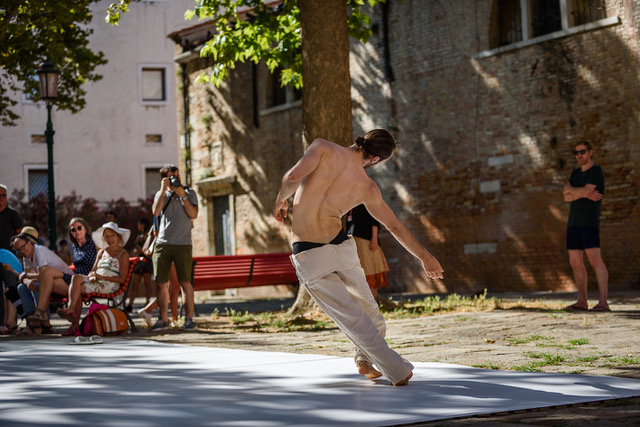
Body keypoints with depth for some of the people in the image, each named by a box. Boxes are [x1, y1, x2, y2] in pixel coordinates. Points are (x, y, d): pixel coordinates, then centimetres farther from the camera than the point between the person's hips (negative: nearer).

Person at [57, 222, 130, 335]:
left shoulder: (123, 255, 4)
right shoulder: (102, 252, 25)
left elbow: (122, 279, -5)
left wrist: (101, 277, -14)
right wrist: (92, 276, -6)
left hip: (109, 285, -6)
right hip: (96, 282, 6)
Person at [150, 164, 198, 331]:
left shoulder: (189, 193, 10)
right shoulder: (161, 194, 15)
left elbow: (193, 214, -4)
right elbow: (156, 211, -5)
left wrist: (183, 196, -9)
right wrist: (163, 190, -7)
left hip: (182, 244, -2)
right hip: (162, 244, 2)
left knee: (185, 282, -5)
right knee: (161, 283, 1)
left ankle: (189, 319, -2)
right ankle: (163, 320, 9)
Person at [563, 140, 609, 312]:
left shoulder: (596, 171, -6)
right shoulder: (575, 172, 17)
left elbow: (586, 191, -19)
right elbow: (567, 197, 5)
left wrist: (570, 190, -1)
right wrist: (584, 195, -11)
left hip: (589, 222, -8)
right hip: (573, 222, 8)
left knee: (595, 259, -15)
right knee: (575, 262, 6)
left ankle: (603, 302, -21)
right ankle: (582, 301, 13)